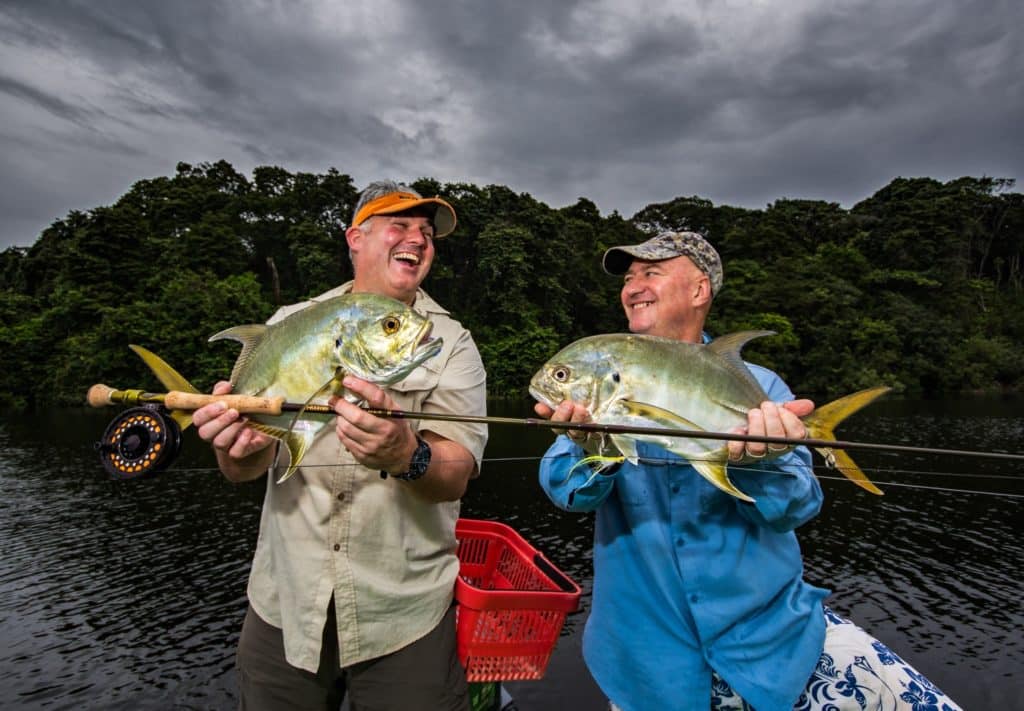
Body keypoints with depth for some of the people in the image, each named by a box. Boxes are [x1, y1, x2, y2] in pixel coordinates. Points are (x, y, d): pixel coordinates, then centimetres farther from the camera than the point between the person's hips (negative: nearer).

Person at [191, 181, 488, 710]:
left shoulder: (452, 344, -3)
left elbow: (455, 476, -16)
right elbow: (242, 469, -3)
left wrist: (406, 455, -37)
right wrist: (235, 444, -26)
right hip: (283, 608, 2)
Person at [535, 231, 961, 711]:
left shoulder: (757, 386, -3)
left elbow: (795, 506, -12)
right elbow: (566, 490, -16)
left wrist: (762, 460, -33)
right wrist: (589, 447, -37)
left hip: (775, 630, 0)